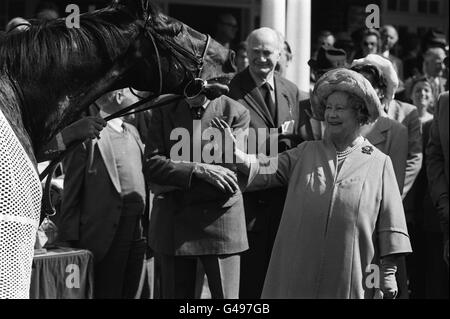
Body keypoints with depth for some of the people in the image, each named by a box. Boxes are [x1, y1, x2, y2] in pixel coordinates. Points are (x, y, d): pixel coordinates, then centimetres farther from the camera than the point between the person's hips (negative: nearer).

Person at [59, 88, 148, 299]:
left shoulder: (132, 132, 14)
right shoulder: (89, 134, -9)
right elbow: (71, 192, -8)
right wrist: (69, 239, -11)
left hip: (138, 232, 7)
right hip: (105, 233, -7)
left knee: (130, 293, 11)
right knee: (107, 293, -2)